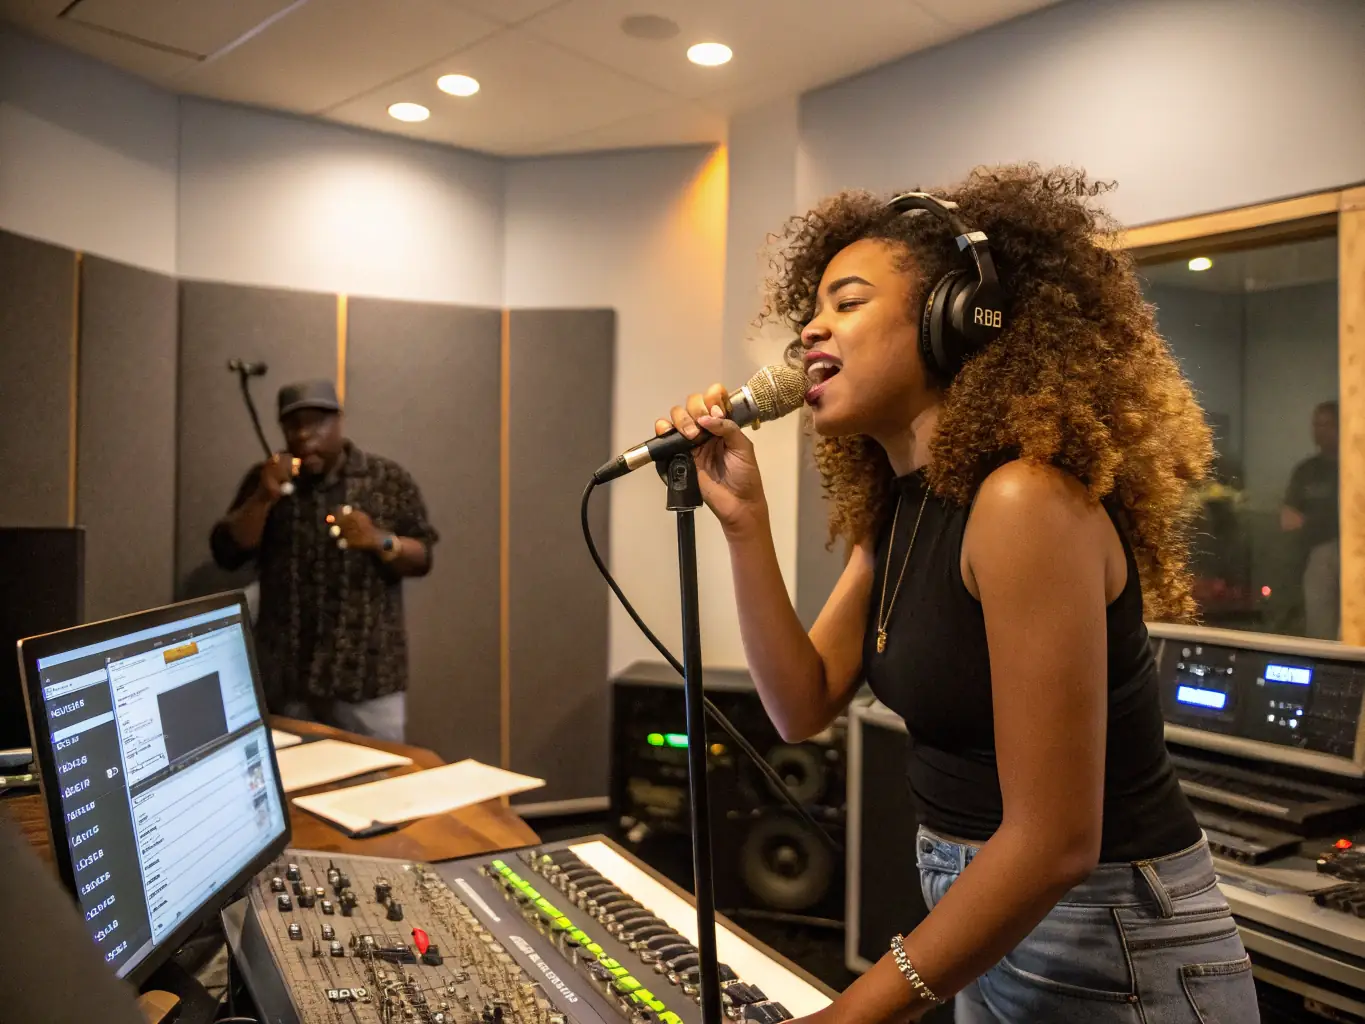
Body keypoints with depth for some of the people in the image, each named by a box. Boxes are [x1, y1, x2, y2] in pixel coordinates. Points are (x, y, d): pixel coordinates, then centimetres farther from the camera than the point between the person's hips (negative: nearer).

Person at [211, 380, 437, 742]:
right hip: (284, 671, 2)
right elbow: (227, 553, 1)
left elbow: (421, 558, 2)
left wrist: (378, 541, -16)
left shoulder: (388, 478, 2)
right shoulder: (265, 478, 7)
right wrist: (263, 498, -12)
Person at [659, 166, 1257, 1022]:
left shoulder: (1024, 501, -26)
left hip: (1112, 949, -8)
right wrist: (743, 521, -12)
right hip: (986, 922, 8)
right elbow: (804, 708, -1)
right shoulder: (896, 508, 1)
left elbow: (1055, 842, -26)